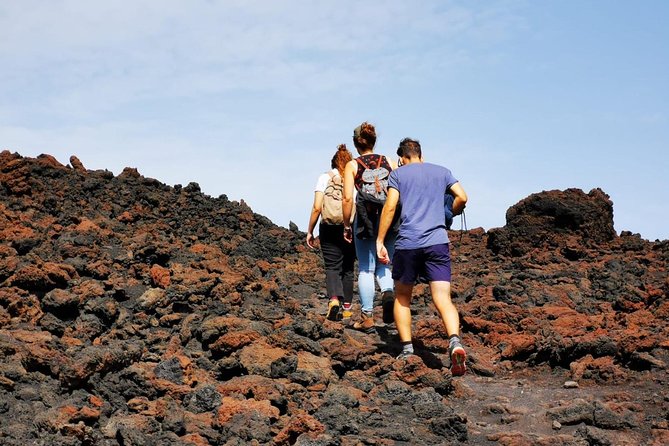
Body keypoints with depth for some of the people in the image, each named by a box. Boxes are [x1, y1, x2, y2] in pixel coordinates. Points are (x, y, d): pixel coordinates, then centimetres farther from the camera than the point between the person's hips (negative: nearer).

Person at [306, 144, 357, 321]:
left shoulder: (325, 178, 2)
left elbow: (317, 208, -3)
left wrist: (310, 232, 5)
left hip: (329, 229, -1)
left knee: (332, 267, 3)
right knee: (347, 268, 13)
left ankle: (334, 300, -20)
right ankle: (346, 308, 18)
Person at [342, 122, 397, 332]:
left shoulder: (352, 166, 0)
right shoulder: (389, 162, 5)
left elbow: (347, 198, -8)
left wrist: (346, 225, 2)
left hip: (365, 221, -2)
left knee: (365, 269, 7)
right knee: (383, 264, 16)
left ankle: (367, 317, 8)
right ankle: (388, 292, -15)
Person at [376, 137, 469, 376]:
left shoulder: (398, 173, 10)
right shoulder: (441, 171, 17)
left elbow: (390, 207, -1)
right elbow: (462, 197, 8)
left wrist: (379, 241, 1)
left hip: (407, 242, -1)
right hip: (438, 242, 1)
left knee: (402, 297, 16)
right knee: (443, 298, -6)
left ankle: (407, 349, 11)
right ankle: (455, 342, -30)